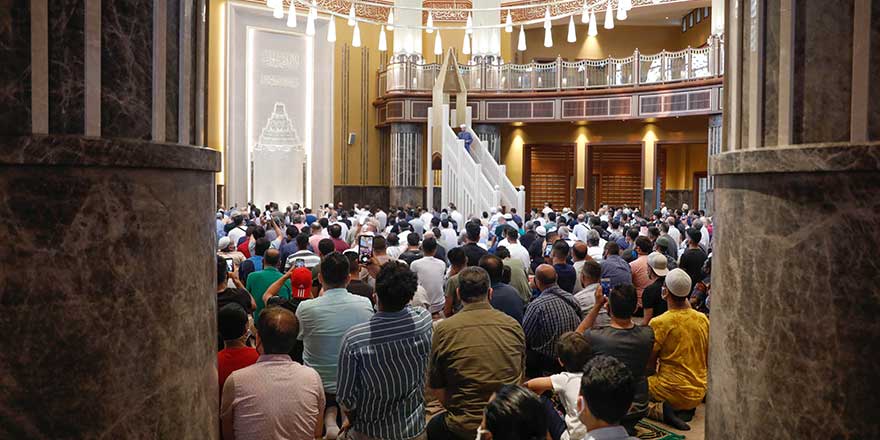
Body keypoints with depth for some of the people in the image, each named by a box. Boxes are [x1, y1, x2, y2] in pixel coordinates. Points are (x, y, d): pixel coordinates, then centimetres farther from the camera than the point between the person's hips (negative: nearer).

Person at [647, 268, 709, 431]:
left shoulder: (659, 323, -18)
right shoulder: (703, 319, -2)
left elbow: (649, 362, -10)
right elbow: (708, 360, 8)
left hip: (673, 392, -6)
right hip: (699, 394, 6)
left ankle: (659, 410, -9)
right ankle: (684, 411, 6)